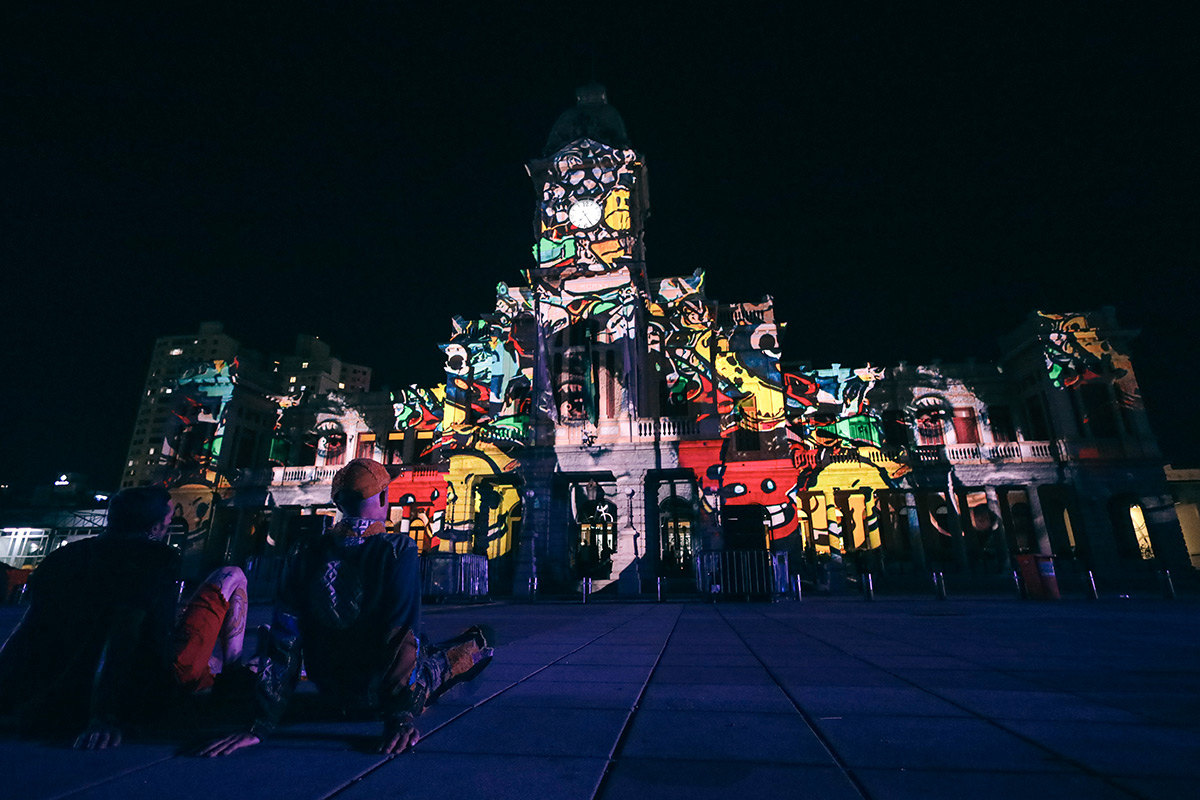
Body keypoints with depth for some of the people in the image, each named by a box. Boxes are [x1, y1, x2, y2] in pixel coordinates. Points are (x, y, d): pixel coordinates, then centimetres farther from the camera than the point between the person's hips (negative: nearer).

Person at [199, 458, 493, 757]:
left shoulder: (303, 554, -12)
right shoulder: (399, 550, -25)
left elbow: (284, 640, -11)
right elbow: (404, 634, -27)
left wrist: (262, 723, -7)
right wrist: (402, 715, -22)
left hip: (333, 696, 5)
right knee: (481, 638, 20)